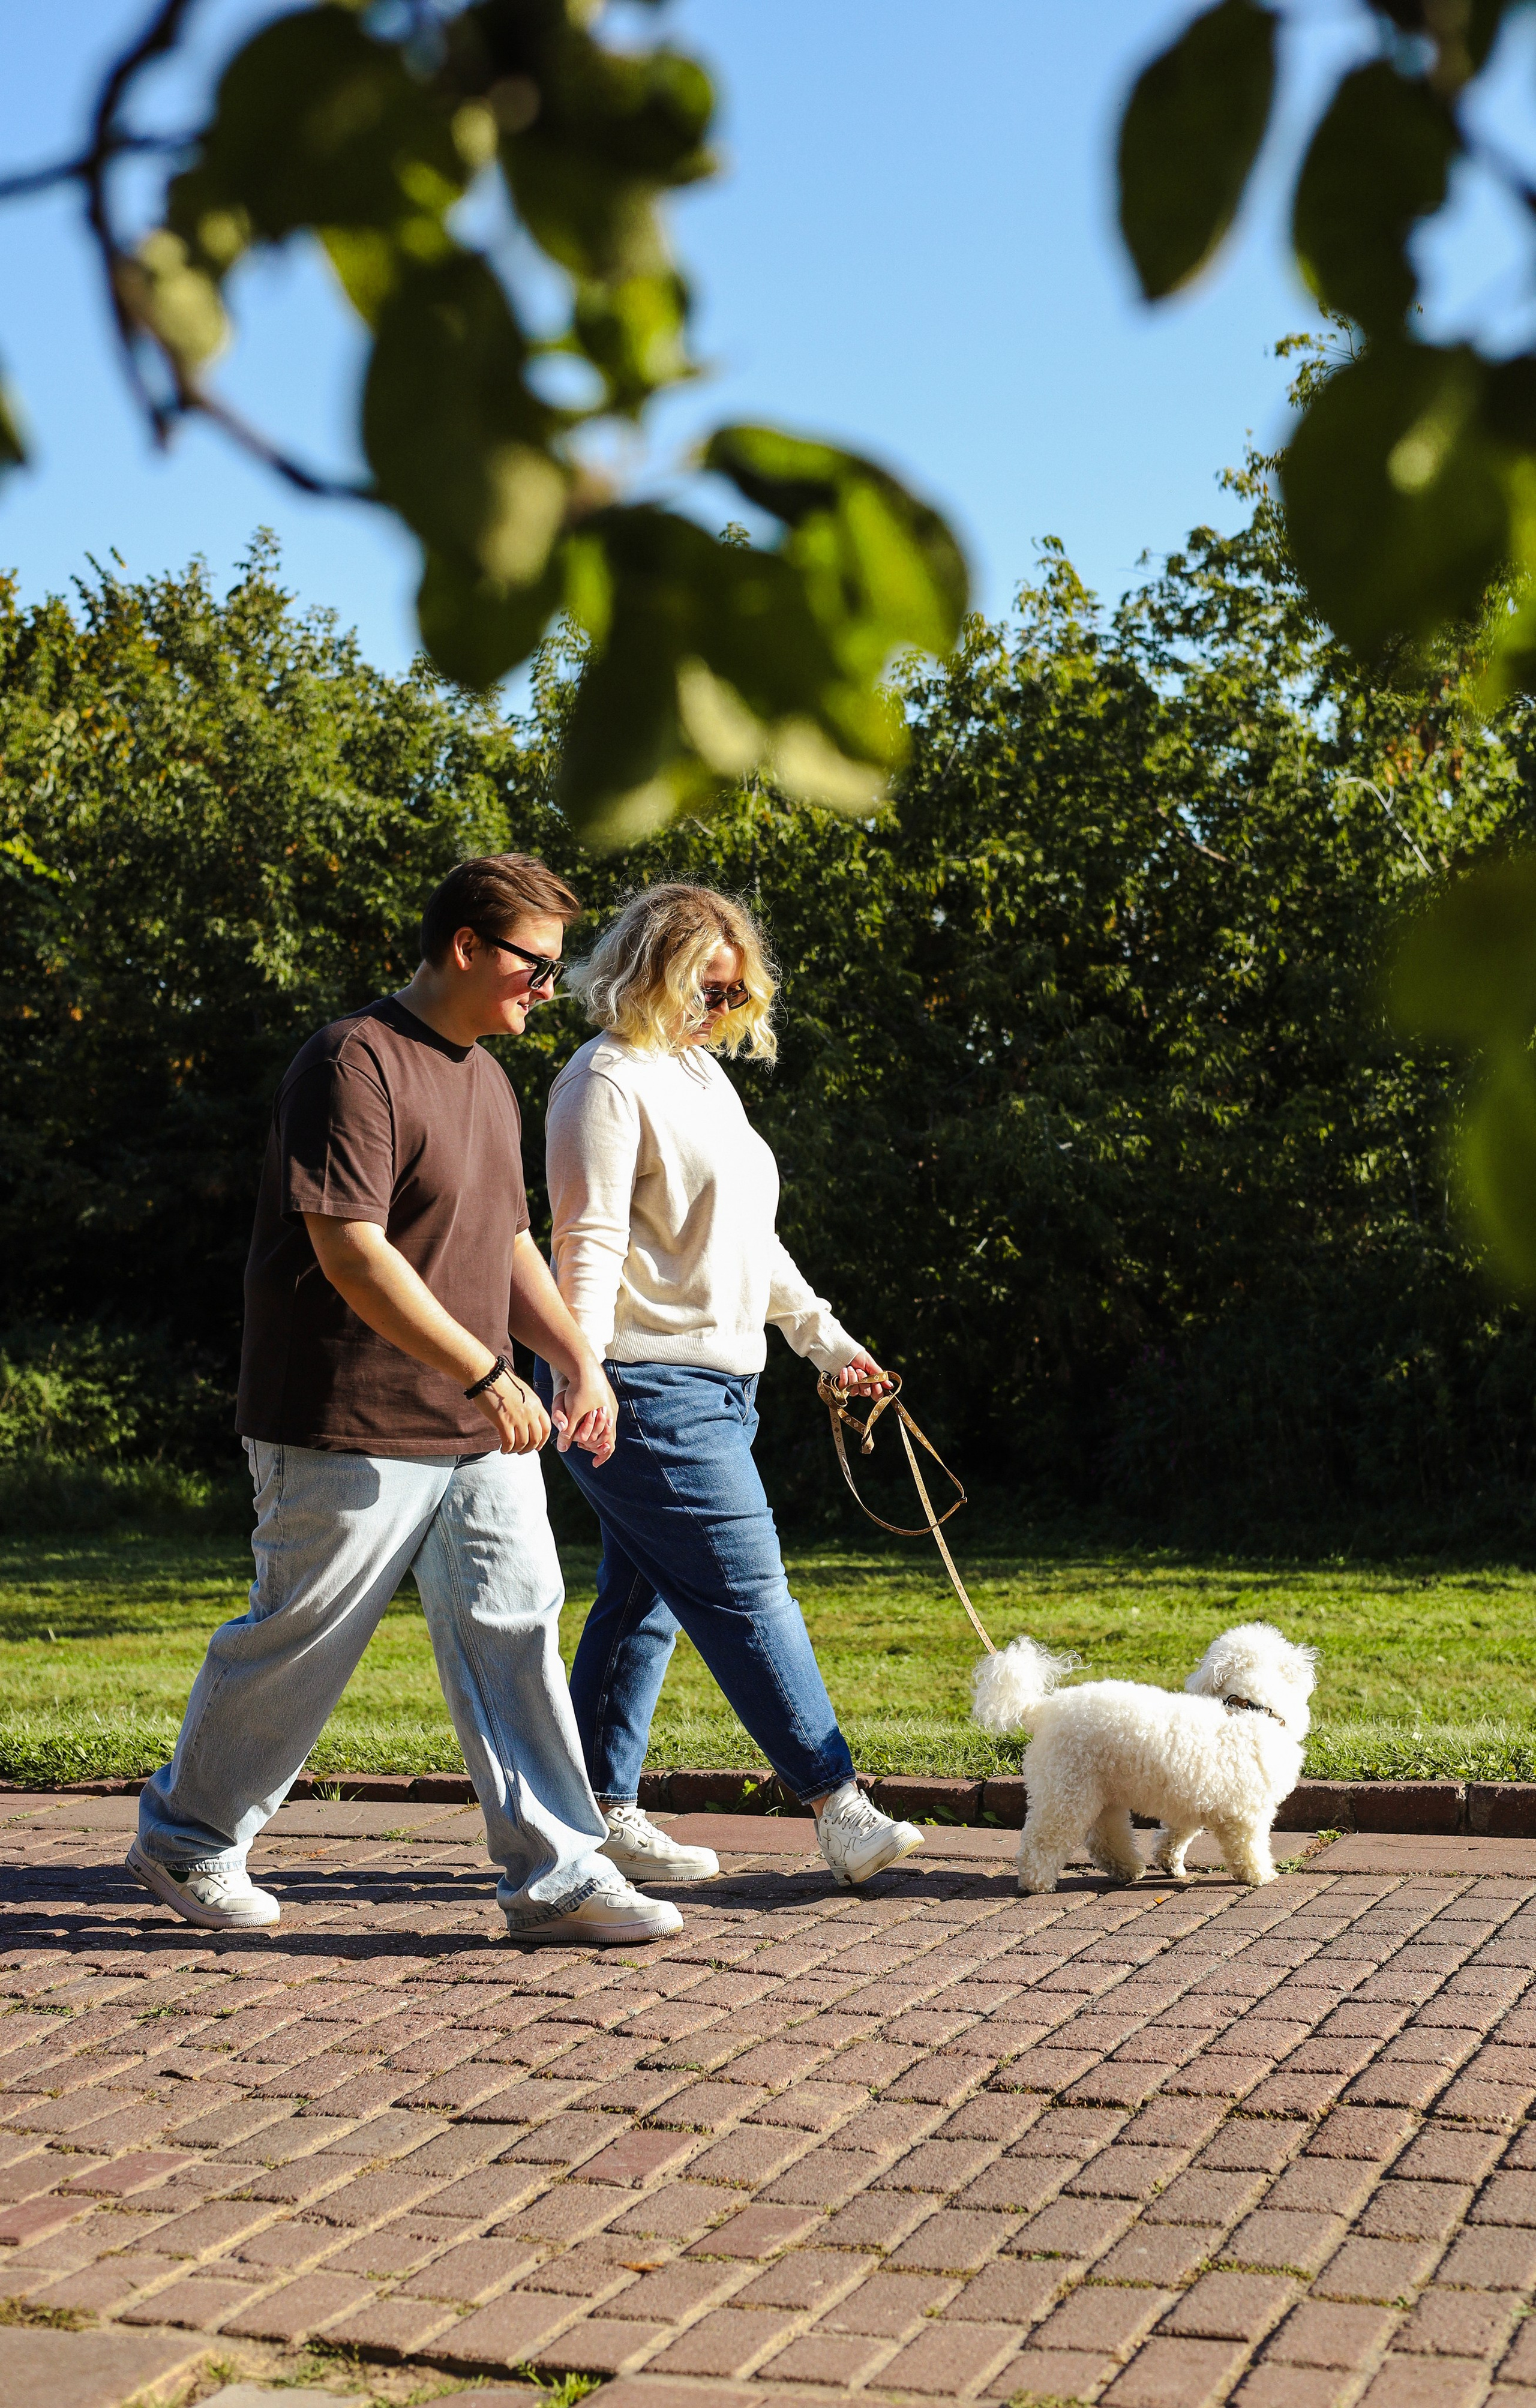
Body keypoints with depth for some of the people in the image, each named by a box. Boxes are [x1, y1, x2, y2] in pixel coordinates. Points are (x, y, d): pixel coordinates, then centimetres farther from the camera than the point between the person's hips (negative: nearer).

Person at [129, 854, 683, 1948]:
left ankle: (557, 1872, 4)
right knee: (299, 1643, 4)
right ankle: (186, 1838, 25)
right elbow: (350, 1251, -22)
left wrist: (580, 1360, 11)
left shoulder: (487, 1077, 15)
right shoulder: (356, 1063, -15)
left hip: (484, 1435, 8)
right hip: (352, 1432, -8)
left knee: (514, 1630, 1)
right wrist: (486, 1373, -22)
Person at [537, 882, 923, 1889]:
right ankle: (839, 1805, -3)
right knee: (747, 1594, -7)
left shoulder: (704, 1074, 19)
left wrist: (827, 1337, 25)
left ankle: (600, 1807, 17)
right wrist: (579, 1369, -31)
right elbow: (589, 1244, -19)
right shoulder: (609, 1079, -10)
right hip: (645, 1386, -10)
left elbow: (749, 1240, 26)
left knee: (645, 1599, 11)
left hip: (712, 1385, 10)